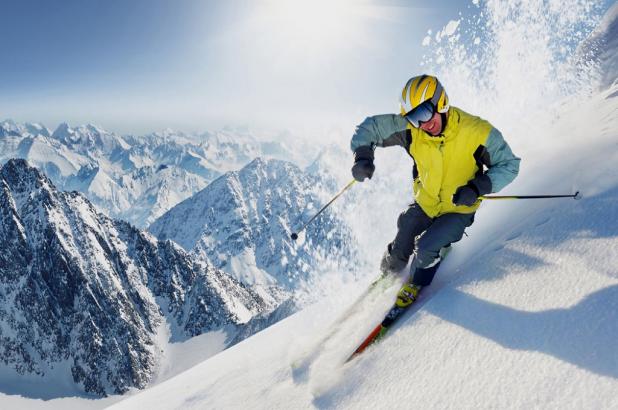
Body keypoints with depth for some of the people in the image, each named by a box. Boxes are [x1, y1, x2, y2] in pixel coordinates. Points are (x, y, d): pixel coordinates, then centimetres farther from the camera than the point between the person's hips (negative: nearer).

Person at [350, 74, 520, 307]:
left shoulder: (477, 132, -25)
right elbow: (370, 127, -7)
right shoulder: (411, 129, -19)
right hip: (425, 204, 3)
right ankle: (391, 269, 43)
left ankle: (416, 284, 15)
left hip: (459, 210, -3)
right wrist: (363, 155, -26)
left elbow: (508, 165, -14)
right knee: (402, 243, 6)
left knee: (426, 248, -19)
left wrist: (476, 187, -29)